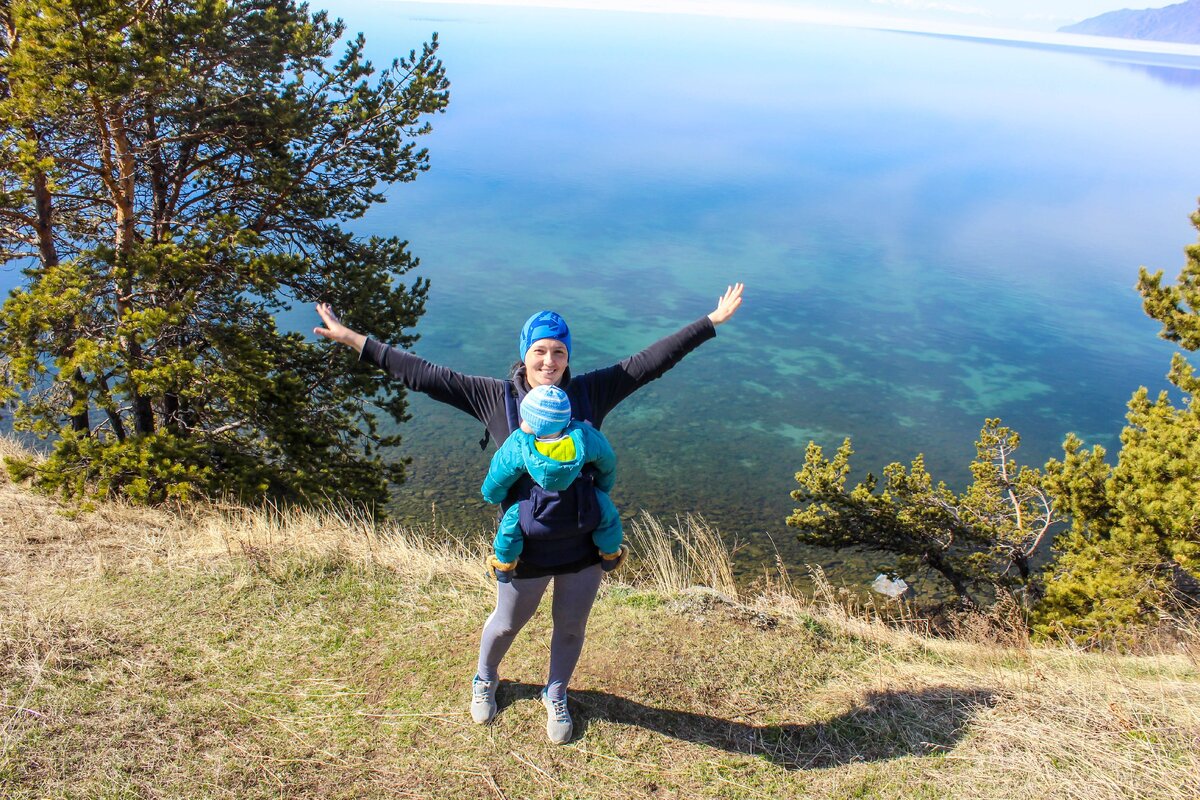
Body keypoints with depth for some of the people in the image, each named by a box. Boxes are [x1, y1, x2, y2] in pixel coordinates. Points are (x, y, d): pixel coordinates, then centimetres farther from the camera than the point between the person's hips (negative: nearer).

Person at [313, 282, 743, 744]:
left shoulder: (590, 393, -10)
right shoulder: (495, 398, -12)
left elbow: (653, 360, -9)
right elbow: (424, 375, -12)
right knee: (506, 624, 24)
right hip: (524, 548, -1)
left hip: (584, 545, 1)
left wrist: (712, 321, -8)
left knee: (570, 628, 23)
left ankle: (556, 697, 54)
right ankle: (485, 680, 58)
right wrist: (355, 341, -13)